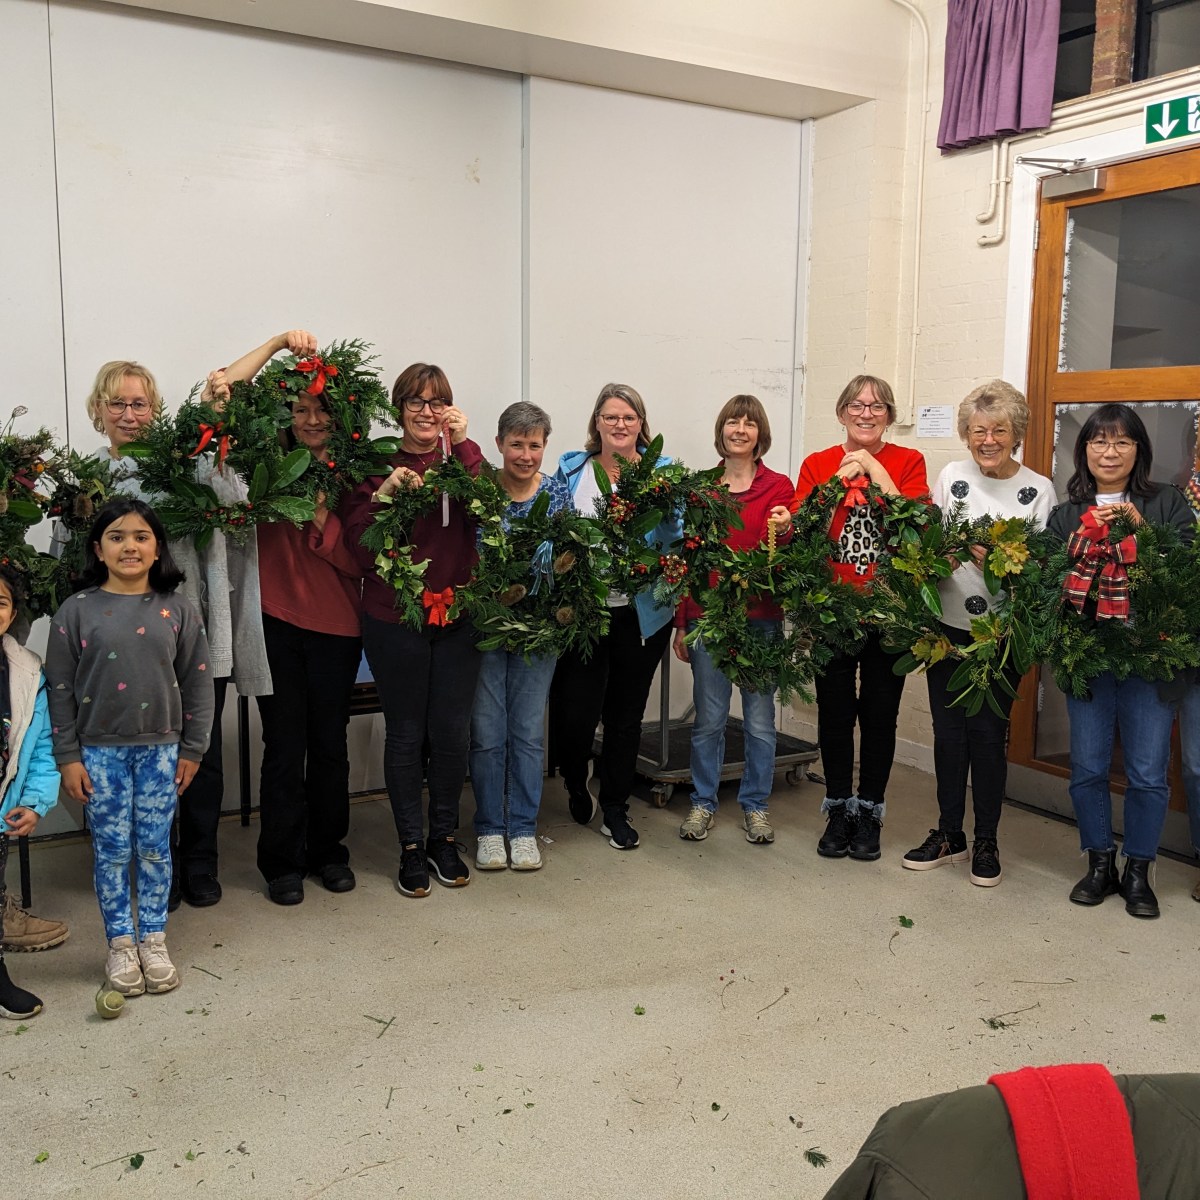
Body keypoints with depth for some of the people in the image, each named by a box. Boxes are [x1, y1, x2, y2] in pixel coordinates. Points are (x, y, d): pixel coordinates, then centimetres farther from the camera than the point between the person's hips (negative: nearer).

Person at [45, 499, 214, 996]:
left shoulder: (178, 611, -1)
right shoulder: (77, 611, -3)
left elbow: (197, 683, 3)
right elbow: (60, 689, -1)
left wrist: (191, 749, 2)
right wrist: (68, 756, -4)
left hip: (160, 749, 1)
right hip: (100, 751, -1)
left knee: (155, 850, 8)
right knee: (112, 851, 6)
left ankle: (153, 940, 22)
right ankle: (120, 945, 20)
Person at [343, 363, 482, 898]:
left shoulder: (460, 459, 5)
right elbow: (360, 550, -7)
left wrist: (465, 445, -19)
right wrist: (383, 496, -19)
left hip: (456, 616, 2)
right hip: (394, 619, -2)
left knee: (452, 731, 6)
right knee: (405, 733, 6)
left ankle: (444, 838, 26)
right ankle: (411, 846, 21)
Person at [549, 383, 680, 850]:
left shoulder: (662, 471, 4)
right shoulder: (572, 470, 6)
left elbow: (676, 538, 1)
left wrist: (664, 508, -20)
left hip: (642, 613, 1)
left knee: (626, 714, 10)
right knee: (574, 714, -5)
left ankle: (615, 809, 28)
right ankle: (577, 776, 30)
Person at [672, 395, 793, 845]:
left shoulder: (777, 486, 3)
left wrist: (783, 530, -25)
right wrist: (680, 622, 7)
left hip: (761, 617, -1)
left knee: (759, 719, 5)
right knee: (708, 718, 5)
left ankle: (755, 805, 20)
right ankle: (703, 803, 20)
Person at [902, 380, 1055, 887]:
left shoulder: (1039, 490, 0)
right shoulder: (951, 477, 4)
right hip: (947, 626, 2)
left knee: (989, 734, 2)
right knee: (948, 731, 8)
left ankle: (986, 843, 18)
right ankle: (949, 835, 24)